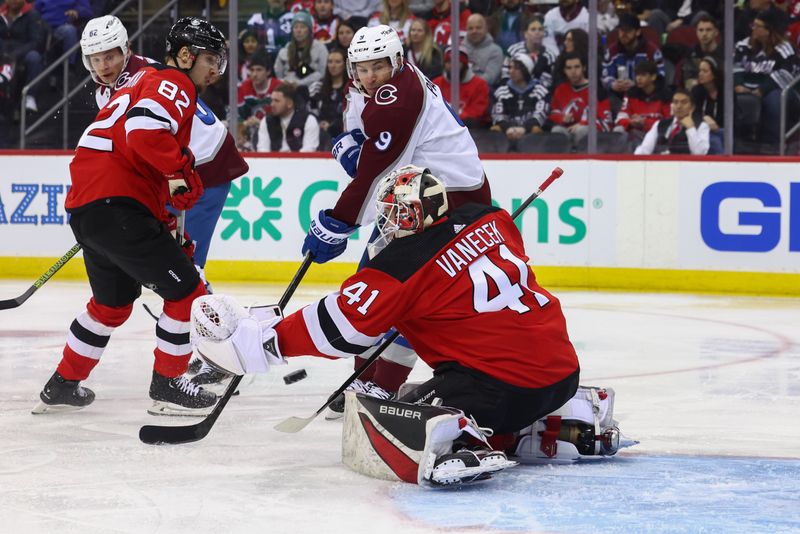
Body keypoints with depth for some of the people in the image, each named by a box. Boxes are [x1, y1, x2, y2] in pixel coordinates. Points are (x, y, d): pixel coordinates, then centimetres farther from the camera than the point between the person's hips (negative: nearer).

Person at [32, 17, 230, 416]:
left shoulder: (145, 81, 27)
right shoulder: (174, 83, -5)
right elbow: (144, 129, -25)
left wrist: (161, 227, 22)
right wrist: (182, 170, -13)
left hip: (87, 207, 10)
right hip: (116, 206, -10)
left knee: (114, 302, 26)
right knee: (186, 290, -4)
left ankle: (63, 386, 34)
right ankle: (167, 385, 5)